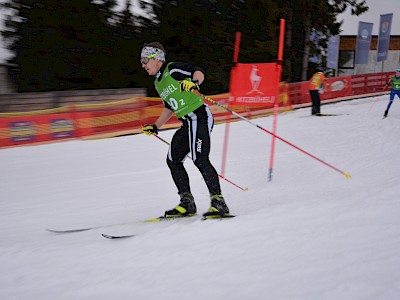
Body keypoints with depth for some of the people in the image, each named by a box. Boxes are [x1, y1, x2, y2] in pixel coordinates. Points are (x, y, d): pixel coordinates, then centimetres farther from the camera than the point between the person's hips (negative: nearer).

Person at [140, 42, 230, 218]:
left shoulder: (173, 69, -7)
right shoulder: (158, 83, 19)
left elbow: (199, 72, -19)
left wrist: (193, 82, -40)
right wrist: (155, 127, 26)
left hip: (200, 116, -10)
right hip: (187, 124, 10)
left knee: (200, 159, -19)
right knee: (173, 159, 4)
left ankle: (218, 202, -17)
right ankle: (187, 203, 8)